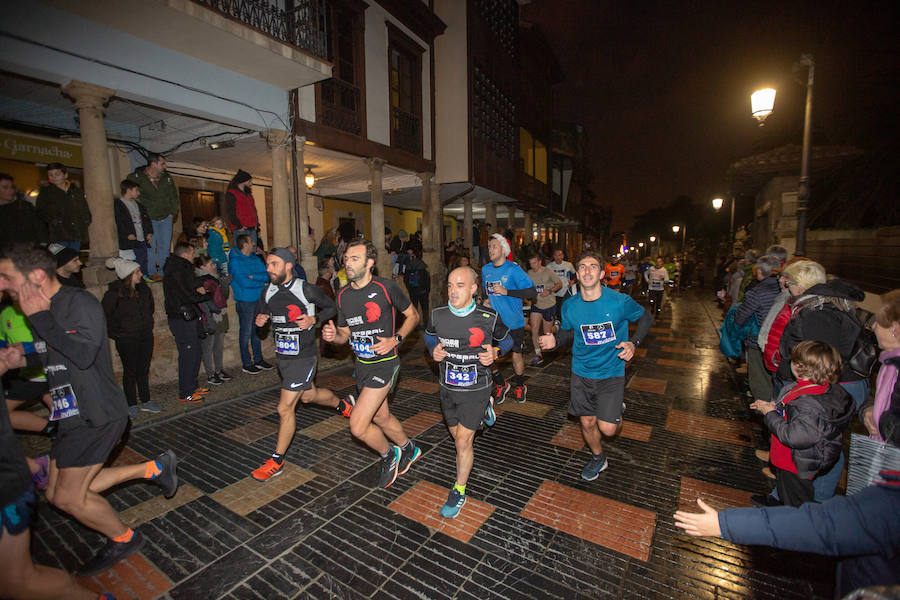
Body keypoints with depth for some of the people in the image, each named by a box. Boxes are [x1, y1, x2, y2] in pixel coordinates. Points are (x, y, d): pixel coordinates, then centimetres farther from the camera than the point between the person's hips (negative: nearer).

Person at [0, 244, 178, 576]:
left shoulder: (79, 302, -18)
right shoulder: (48, 308, 11)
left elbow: (83, 354, -31)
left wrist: (40, 317, -23)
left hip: (96, 415, -10)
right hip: (73, 415, 10)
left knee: (68, 498, 1)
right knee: (58, 494, 15)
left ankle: (123, 539, 25)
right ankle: (154, 468, 21)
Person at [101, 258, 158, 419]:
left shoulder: (144, 288, 2)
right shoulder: (114, 293, -14)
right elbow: (104, 315, -7)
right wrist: (116, 333, -6)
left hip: (146, 335, 5)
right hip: (126, 339, -5)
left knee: (144, 370, 12)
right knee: (130, 371, 5)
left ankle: (146, 401, 23)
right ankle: (131, 405, 18)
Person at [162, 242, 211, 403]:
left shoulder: (182, 268, 15)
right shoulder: (176, 271, -17)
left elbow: (191, 287, 13)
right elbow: (191, 296, -20)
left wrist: (198, 290, -6)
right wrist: (207, 293, -5)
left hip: (189, 318, 10)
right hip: (181, 319, -10)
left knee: (195, 353, 16)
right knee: (188, 355, -3)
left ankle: (192, 386, 28)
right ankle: (185, 393, 8)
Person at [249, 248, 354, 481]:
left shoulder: (306, 290, -16)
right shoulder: (268, 291, 2)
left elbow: (331, 308, -3)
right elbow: (260, 312, 17)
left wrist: (313, 319, -20)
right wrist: (259, 319, -6)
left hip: (303, 358, -7)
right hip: (282, 357, 7)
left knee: (285, 408, -5)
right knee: (308, 395, 25)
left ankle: (277, 461, 14)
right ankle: (343, 403, 52)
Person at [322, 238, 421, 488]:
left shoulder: (386, 287, -15)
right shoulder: (343, 295, 3)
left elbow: (413, 315, -3)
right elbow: (345, 334, 11)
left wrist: (395, 339, -17)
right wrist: (333, 335, -11)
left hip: (385, 363, -7)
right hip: (362, 364, 7)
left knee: (358, 426, -11)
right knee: (381, 416, 22)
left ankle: (389, 455, 20)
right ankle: (409, 449, 49)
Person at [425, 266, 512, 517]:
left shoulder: (489, 317, -17)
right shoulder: (438, 315, -11)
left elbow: (506, 339, 3)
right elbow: (429, 335, 12)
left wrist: (495, 353, -17)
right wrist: (433, 349, -9)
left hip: (476, 388, -4)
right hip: (448, 387, 4)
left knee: (463, 442, -2)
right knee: (456, 434, 22)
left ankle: (459, 491, 23)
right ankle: (483, 412, 53)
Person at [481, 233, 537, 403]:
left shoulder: (513, 269, -12)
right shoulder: (485, 269, 6)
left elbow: (532, 292, -17)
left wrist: (506, 292, -24)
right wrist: (485, 300, 3)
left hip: (513, 322, -4)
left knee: (516, 355, 7)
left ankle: (519, 386, 34)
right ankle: (501, 384, 26)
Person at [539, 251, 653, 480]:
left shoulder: (619, 301, -16)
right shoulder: (570, 305, -8)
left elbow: (646, 318, 1)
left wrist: (633, 343, -14)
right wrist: (555, 340, -13)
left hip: (611, 372, -3)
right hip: (581, 373, 3)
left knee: (607, 428, -7)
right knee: (587, 422, 13)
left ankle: (618, 408, 28)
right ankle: (598, 458, 42)